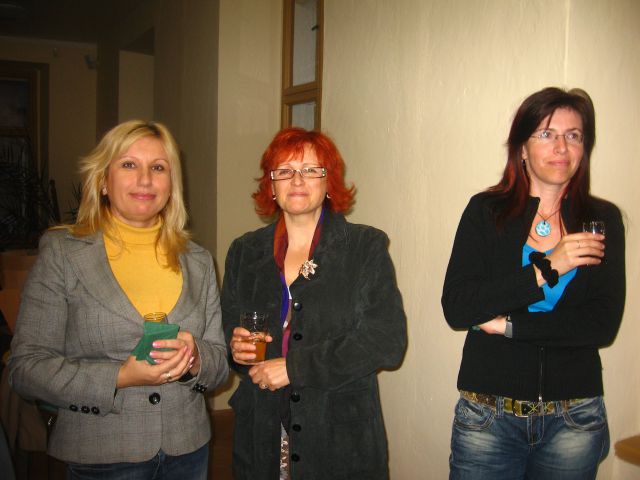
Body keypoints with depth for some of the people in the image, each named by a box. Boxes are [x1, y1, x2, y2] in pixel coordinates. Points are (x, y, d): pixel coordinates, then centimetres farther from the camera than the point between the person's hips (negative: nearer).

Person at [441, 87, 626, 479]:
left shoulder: (603, 219, 2)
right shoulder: (486, 211, -1)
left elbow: (604, 325, -8)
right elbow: (455, 308, -12)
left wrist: (507, 324, -12)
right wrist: (544, 268, -18)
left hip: (575, 419, 1)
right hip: (487, 415, -1)